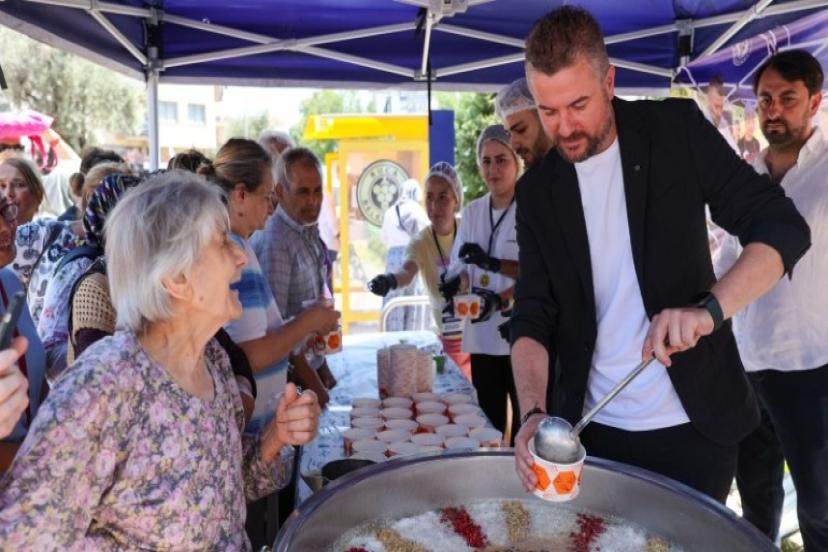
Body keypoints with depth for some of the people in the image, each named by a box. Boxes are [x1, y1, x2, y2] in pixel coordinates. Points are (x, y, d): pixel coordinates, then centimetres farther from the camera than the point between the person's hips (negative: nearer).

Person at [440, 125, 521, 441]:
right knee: (489, 418, 10)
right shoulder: (472, 212, 11)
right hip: (482, 334, 5)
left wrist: (494, 270, -23)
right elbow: (460, 267, 12)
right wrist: (456, 284, -10)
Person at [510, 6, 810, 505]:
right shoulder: (538, 192, 0)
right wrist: (533, 412, -21)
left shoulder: (677, 130, -6)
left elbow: (784, 228, -8)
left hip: (694, 425, -1)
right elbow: (533, 317, -3)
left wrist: (709, 308, -26)